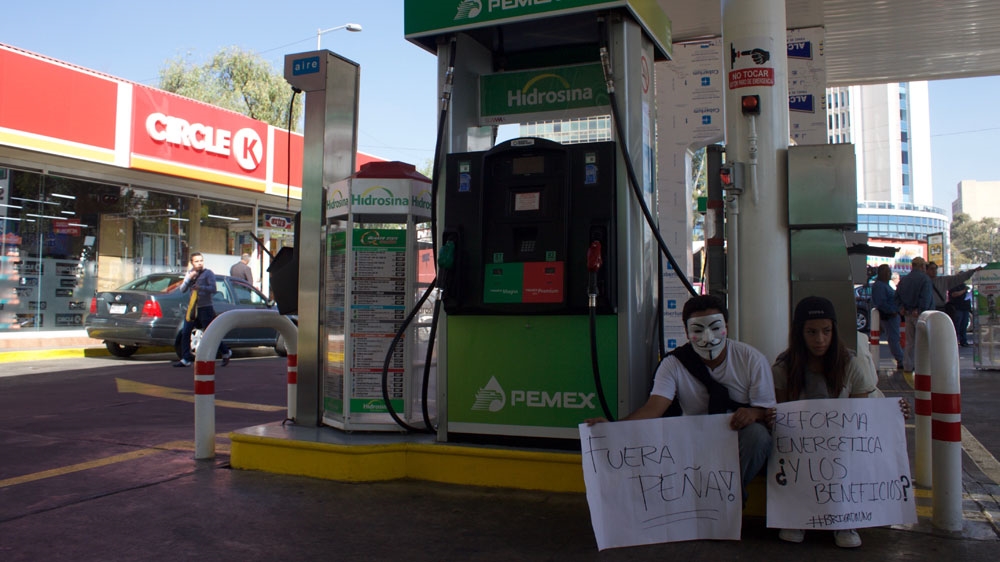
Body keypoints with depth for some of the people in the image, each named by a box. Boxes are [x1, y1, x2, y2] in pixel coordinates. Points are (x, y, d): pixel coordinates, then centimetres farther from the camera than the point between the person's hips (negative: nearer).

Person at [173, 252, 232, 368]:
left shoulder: (208, 273, -6)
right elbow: (182, 290, 5)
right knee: (185, 333, 0)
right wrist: (189, 278, -10)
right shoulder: (190, 273, 12)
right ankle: (185, 359, 6)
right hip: (192, 308, 6)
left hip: (205, 308, -6)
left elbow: (213, 289, -17)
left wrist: (199, 287, -32)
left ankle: (226, 352, 17)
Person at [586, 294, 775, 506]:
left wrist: (754, 413, -31)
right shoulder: (674, 364, -6)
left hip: (742, 442, 0)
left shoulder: (752, 359, -5)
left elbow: (768, 410, -4)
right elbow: (654, 407, -20)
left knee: (756, 433, -34)